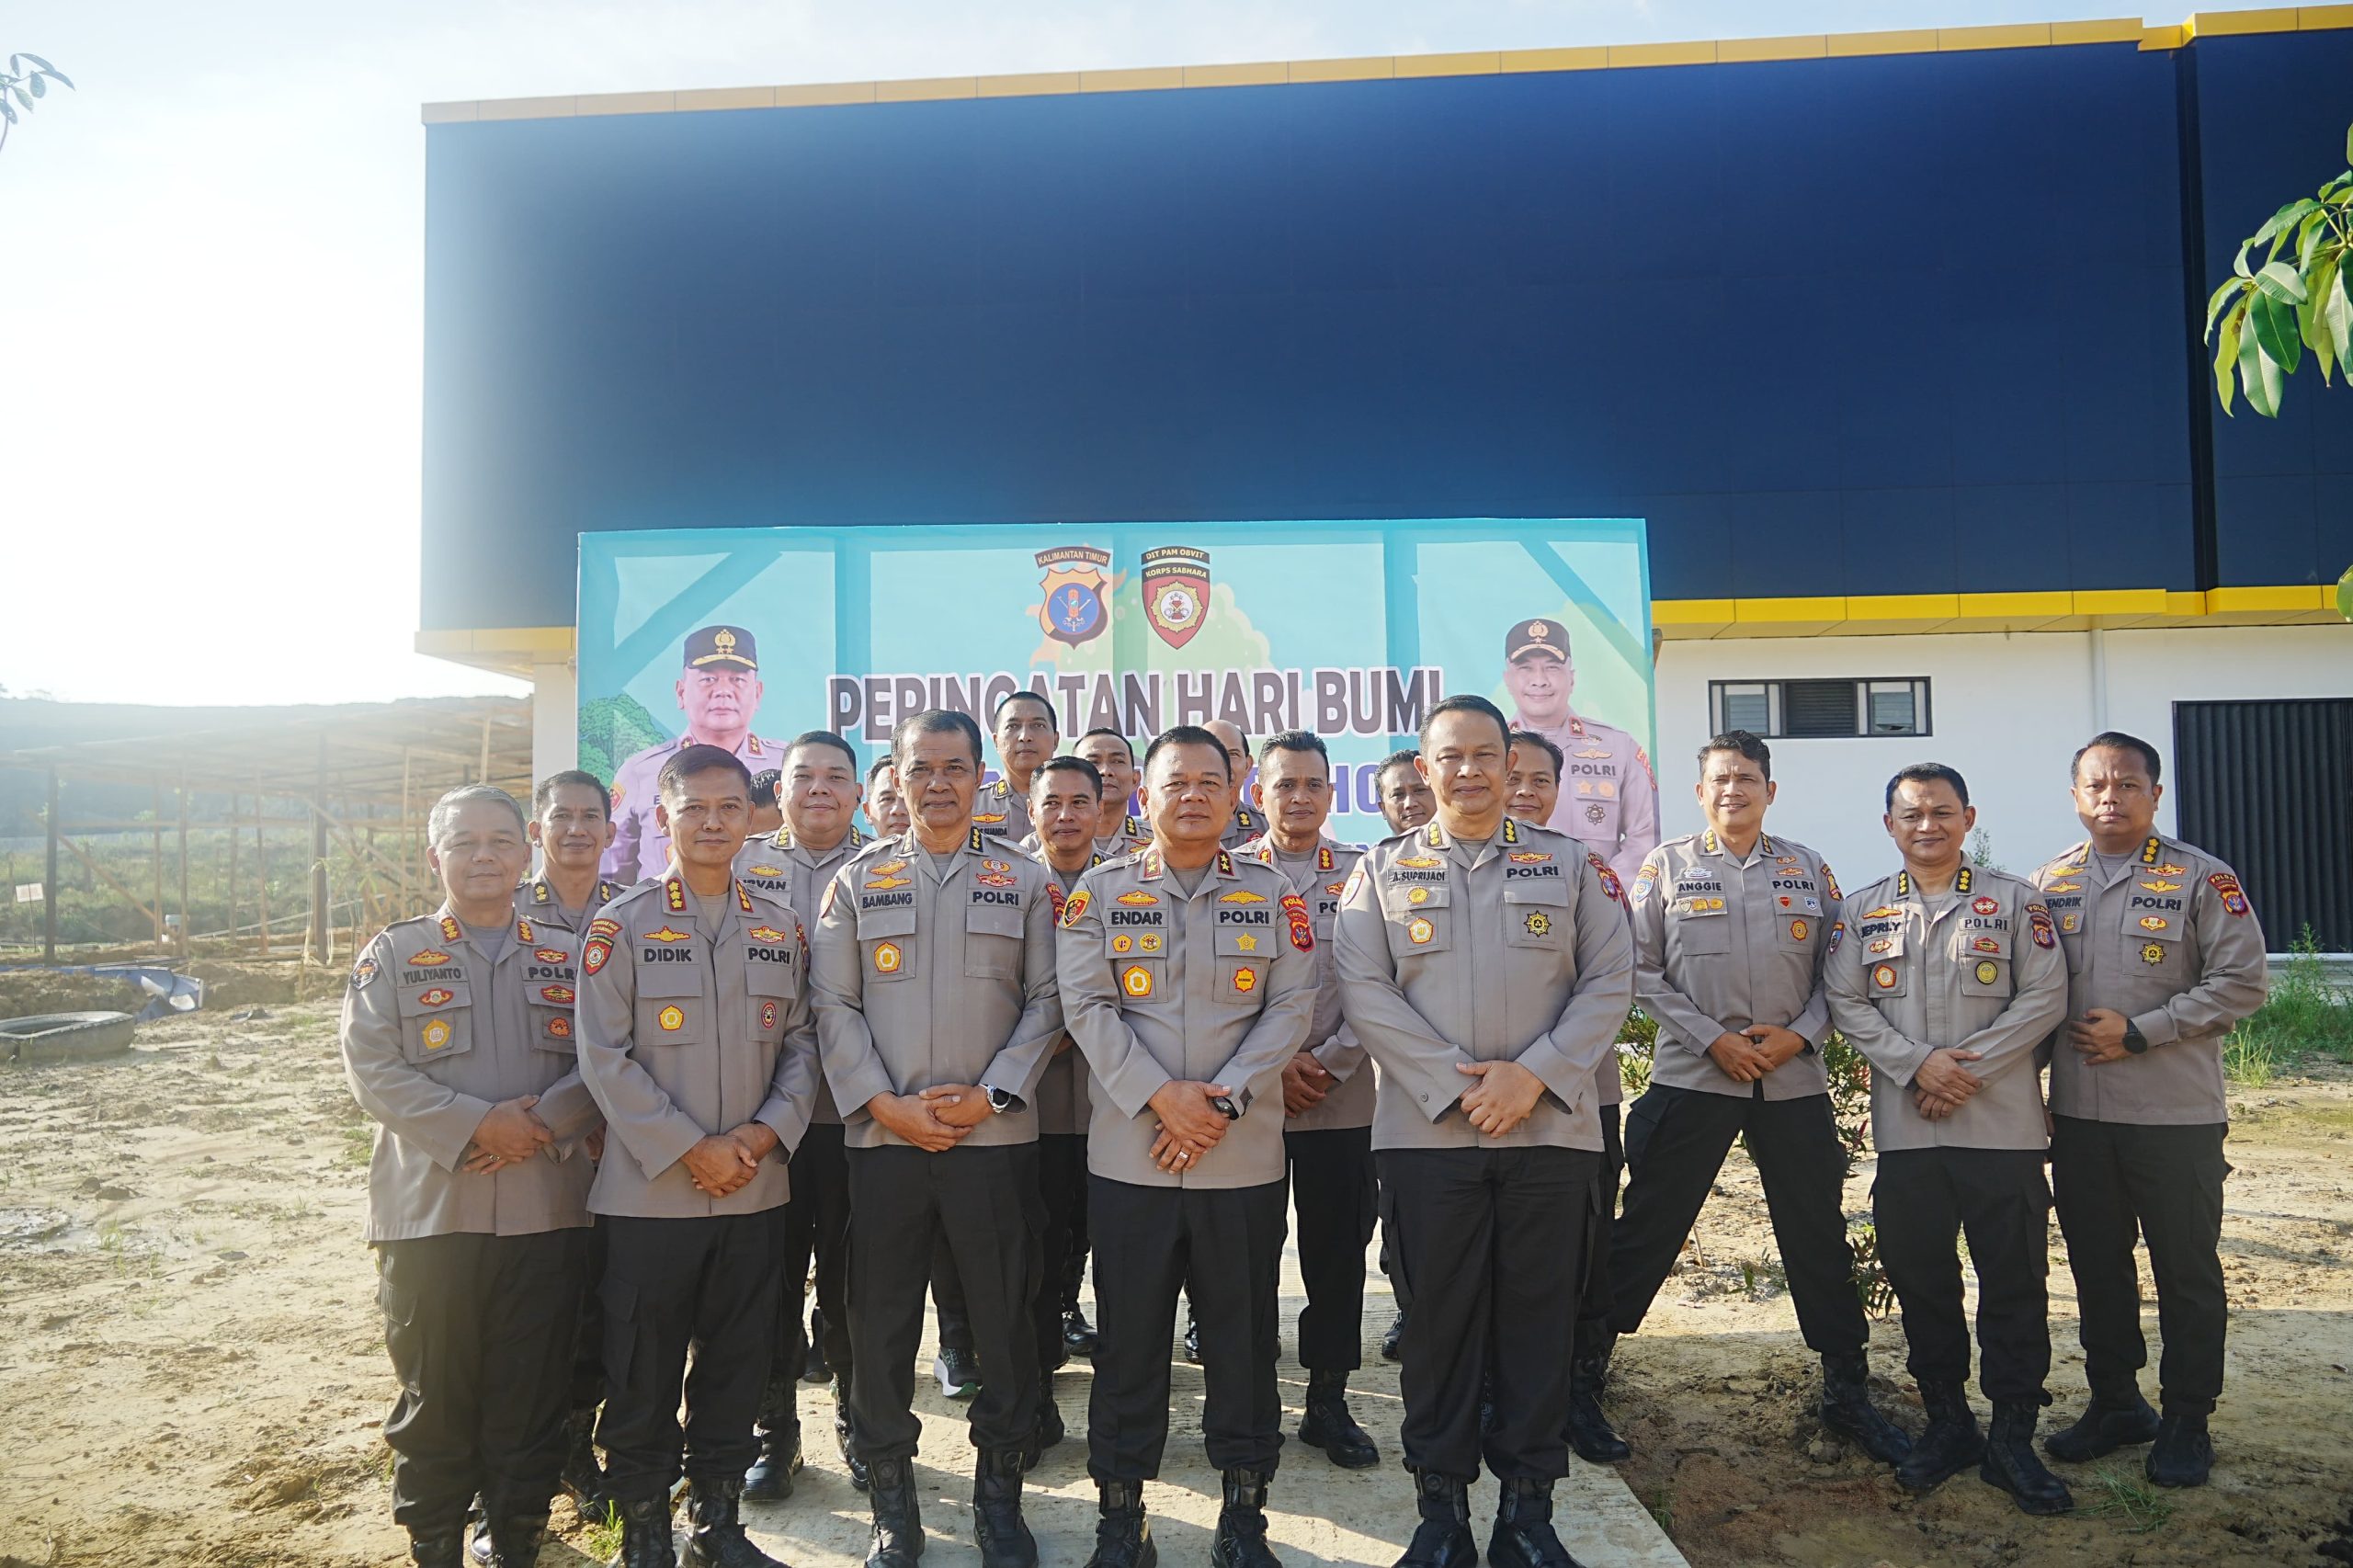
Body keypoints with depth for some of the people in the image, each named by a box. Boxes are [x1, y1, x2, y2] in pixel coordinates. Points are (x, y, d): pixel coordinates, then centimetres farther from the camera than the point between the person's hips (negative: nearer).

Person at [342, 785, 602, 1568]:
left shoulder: (568, 957, 9)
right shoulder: (394, 955, 4)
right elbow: (373, 1071, -6)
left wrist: (541, 1123, -15)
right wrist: (478, 1125, -16)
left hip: (547, 1212, 2)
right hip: (430, 1212, -1)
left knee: (534, 1395, 9)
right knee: (435, 1396, 8)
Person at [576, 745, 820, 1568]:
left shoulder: (781, 927, 7)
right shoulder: (621, 926, -4)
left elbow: (801, 1042, 8)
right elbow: (604, 1058, -9)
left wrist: (767, 1132, -8)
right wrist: (689, 1149, -14)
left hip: (757, 1190, 3)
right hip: (649, 1191, -3)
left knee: (738, 1368, 13)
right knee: (643, 1375, 7)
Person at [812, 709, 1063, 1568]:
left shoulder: (1024, 880, 8)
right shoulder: (859, 879, 9)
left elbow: (1046, 1000, 3)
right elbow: (835, 1006, 3)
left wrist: (992, 1094, -9)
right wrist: (884, 1103, -9)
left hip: (995, 1135, 0)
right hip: (883, 1135, 1)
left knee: (1005, 1315, 5)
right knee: (882, 1320, 7)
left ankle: (999, 1490, 24)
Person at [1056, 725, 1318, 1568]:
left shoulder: (1272, 892, 5)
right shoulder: (1101, 889, 3)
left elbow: (1291, 1007, -2)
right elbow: (1086, 1005, -4)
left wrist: (1222, 1100, -13)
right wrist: (1160, 1096, -15)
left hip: (1246, 1158, 1)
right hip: (1128, 1155, 0)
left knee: (1243, 1335, 10)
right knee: (1129, 1336, 8)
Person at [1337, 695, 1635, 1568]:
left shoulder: (1570, 864, 9)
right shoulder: (1382, 870, 7)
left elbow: (1609, 982, 3)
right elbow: (1364, 991, -2)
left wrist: (1533, 1075, -10)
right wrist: (1455, 1083, -12)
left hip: (1550, 1130, 1)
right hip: (1426, 1130, 0)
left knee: (1537, 1317, 7)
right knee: (1439, 1317, 6)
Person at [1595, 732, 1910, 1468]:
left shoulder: (1808, 870, 9)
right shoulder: (1667, 866, 2)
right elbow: (1642, 970, -2)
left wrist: (1799, 1035, -7)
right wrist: (1713, 1038, -10)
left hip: (1793, 1078, 2)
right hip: (1691, 1076, -2)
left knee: (1819, 1238, 10)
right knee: (1646, 1229, 2)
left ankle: (1847, 1391, 25)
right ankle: (1580, 1365, 15)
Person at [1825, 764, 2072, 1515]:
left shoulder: (2015, 901, 3)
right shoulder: (1863, 910, 9)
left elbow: (2045, 997, -4)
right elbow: (1846, 1002, 3)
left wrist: (1967, 1067, -12)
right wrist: (1917, 1064, -11)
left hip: (2002, 1125, -2)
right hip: (1904, 1129, 2)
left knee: (2014, 1282, 1)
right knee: (1920, 1278, 9)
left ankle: (2013, 1439, 14)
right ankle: (1946, 1420, 24)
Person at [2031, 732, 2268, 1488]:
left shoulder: (2201, 879, -5)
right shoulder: (2048, 884, 7)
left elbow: (2241, 982, -9)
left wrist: (2139, 1033, -15)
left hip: (2177, 1114, -4)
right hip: (2077, 1112, 4)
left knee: (2187, 1270, 7)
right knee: (2096, 1264, 14)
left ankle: (2187, 1420, 22)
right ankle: (2114, 1402, 29)